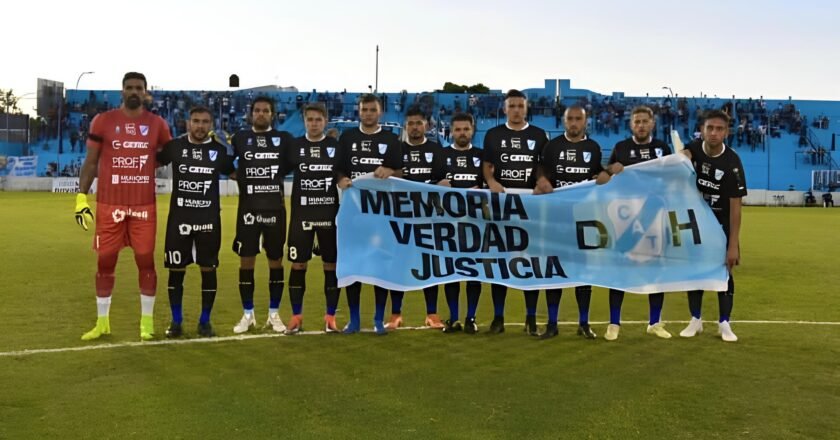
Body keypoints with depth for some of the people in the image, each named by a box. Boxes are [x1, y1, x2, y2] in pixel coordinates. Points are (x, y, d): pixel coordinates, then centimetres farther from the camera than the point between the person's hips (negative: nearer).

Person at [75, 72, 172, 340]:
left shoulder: (157, 124, 5)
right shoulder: (103, 121, 2)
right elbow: (91, 162, 4)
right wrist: (81, 197, -1)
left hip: (144, 205, 0)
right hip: (108, 204, 0)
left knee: (145, 259, 3)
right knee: (105, 260, 6)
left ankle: (147, 320, 16)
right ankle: (102, 322, 20)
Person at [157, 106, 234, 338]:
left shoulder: (220, 149, 3)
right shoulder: (174, 146, 1)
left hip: (209, 219, 0)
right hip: (179, 217, 0)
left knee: (208, 269, 5)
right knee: (176, 269, 6)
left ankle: (205, 321, 18)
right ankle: (176, 321, 20)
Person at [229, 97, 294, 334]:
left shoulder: (283, 138, 5)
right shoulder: (240, 137, 7)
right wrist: (239, 178, -3)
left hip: (275, 207, 0)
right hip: (248, 207, 0)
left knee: (276, 260, 6)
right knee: (246, 260, 3)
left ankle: (274, 314, 17)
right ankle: (248, 315, 15)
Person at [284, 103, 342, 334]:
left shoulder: (336, 145, 4)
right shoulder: (294, 145, 4)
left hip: (330, 213, 0)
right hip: (301, 213, 0)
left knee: (332, 265, 3)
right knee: (298, 265, 3)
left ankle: (330, 317, 14)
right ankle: (296, 316, 14)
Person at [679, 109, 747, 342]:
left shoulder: (732, 162, -21)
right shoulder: (694, 149, -10)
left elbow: (735, 206, -21)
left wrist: (733, 244, -23)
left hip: (721, 223, -3)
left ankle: (724, 323, 9)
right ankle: (695, 320, 16)